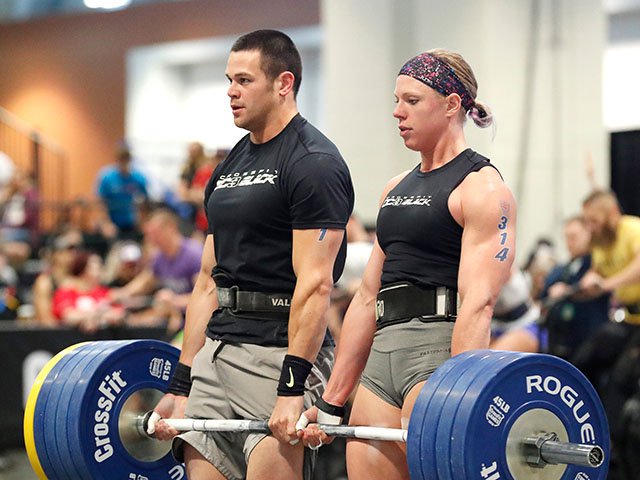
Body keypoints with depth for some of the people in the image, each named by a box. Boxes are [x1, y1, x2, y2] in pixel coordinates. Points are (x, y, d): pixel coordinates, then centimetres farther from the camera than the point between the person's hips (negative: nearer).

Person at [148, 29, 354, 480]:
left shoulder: (313, 163, -9)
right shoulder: (229, 169, 18)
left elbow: (315, 284, -17)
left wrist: (292, 388, -23)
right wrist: (180, 388, 16)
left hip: (280, 353, -8)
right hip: (219, 351, 8)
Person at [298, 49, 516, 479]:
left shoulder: (481, 189, -5)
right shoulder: (396, 189, 20)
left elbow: (478, 303, -16)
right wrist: (331, 403, 17)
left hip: (440, 351, -8)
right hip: (383, 358, 8)